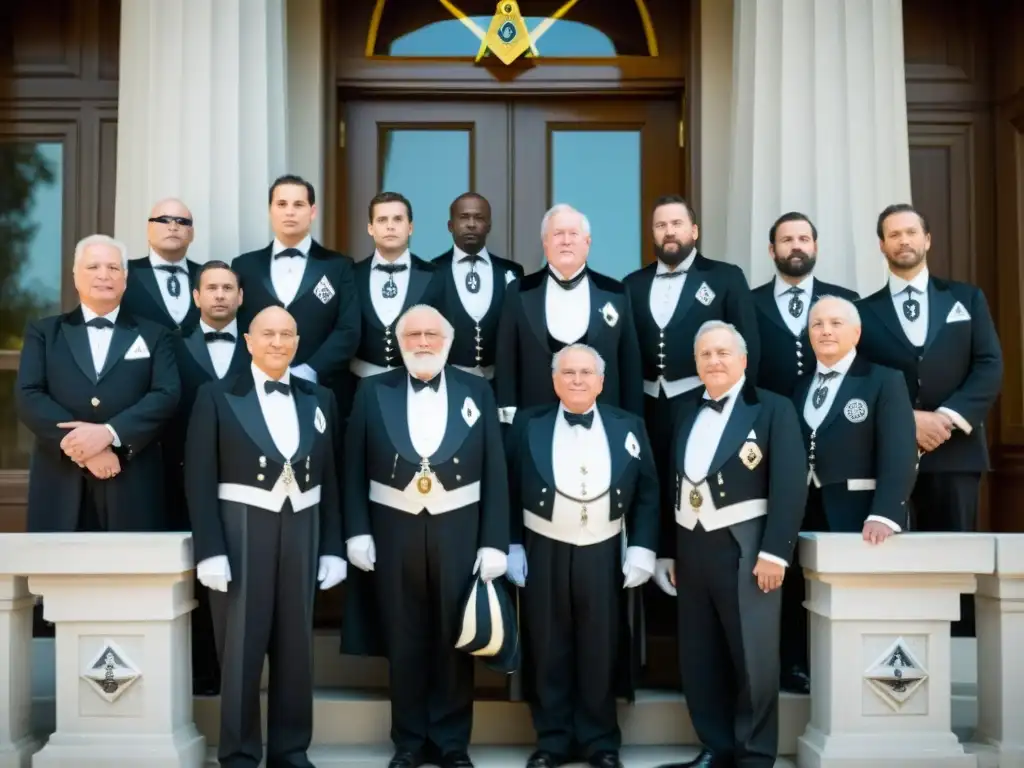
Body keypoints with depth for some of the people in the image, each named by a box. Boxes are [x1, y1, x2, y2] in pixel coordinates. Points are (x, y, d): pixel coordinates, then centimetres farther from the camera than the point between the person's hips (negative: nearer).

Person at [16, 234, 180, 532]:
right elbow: (28, 396, 0)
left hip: (132, 486, 0)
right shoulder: (44, 332, 13)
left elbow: (167, 395, -2)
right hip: (61, 485, 0)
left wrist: (109, 432, -17)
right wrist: (81, 443, -15)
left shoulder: (154, 335, 12)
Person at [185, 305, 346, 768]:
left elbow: (329, 480, 10)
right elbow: (199, 479, -5)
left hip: (301, 534, 3)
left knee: (295, 648, 8)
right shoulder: (217, 397, 0)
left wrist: (332, 548, 5)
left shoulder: (320, 400, 10)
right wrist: (209, 550, -12)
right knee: (241, 648, 2)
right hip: (240, 532, -3)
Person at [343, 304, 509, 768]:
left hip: (459, 531, 0)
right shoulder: (373, 392, 4)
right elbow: (354, 468, 4)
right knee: (403, 642, 9)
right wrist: (357, 532, -4)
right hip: (393, 531, 0)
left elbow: (494, 471, 0)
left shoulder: (477, 392, 3)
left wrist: (494, 542, -5)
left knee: (454, 641, 8)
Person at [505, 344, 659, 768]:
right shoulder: (527, 425, 2)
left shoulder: (629, 426, 3)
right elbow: (510, 491, 4)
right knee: (547, 650, 7)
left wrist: (642, 548, -2)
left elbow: (647, 493, 4)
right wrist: (513, 546, 0)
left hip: (603, 553, 0)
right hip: (544, 553, 0)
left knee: (601, 651, 7)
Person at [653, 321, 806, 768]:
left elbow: (790, 485, -10)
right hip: (691, 547, 6)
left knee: (753, 657, 0)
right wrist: (667, 551, 12)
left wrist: (774, 551, -16)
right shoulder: (688, 413, 15)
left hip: (744, 547, -5)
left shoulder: (773, 409, -2)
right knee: (699, 658, 10)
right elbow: (674, 485, 14)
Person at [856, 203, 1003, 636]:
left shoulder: (967, 299, 14)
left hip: (954, 452, 0)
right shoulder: (865, 312, 12)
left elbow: (990, 368, 3)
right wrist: (908, 419, -12)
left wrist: (949, 416, -12)